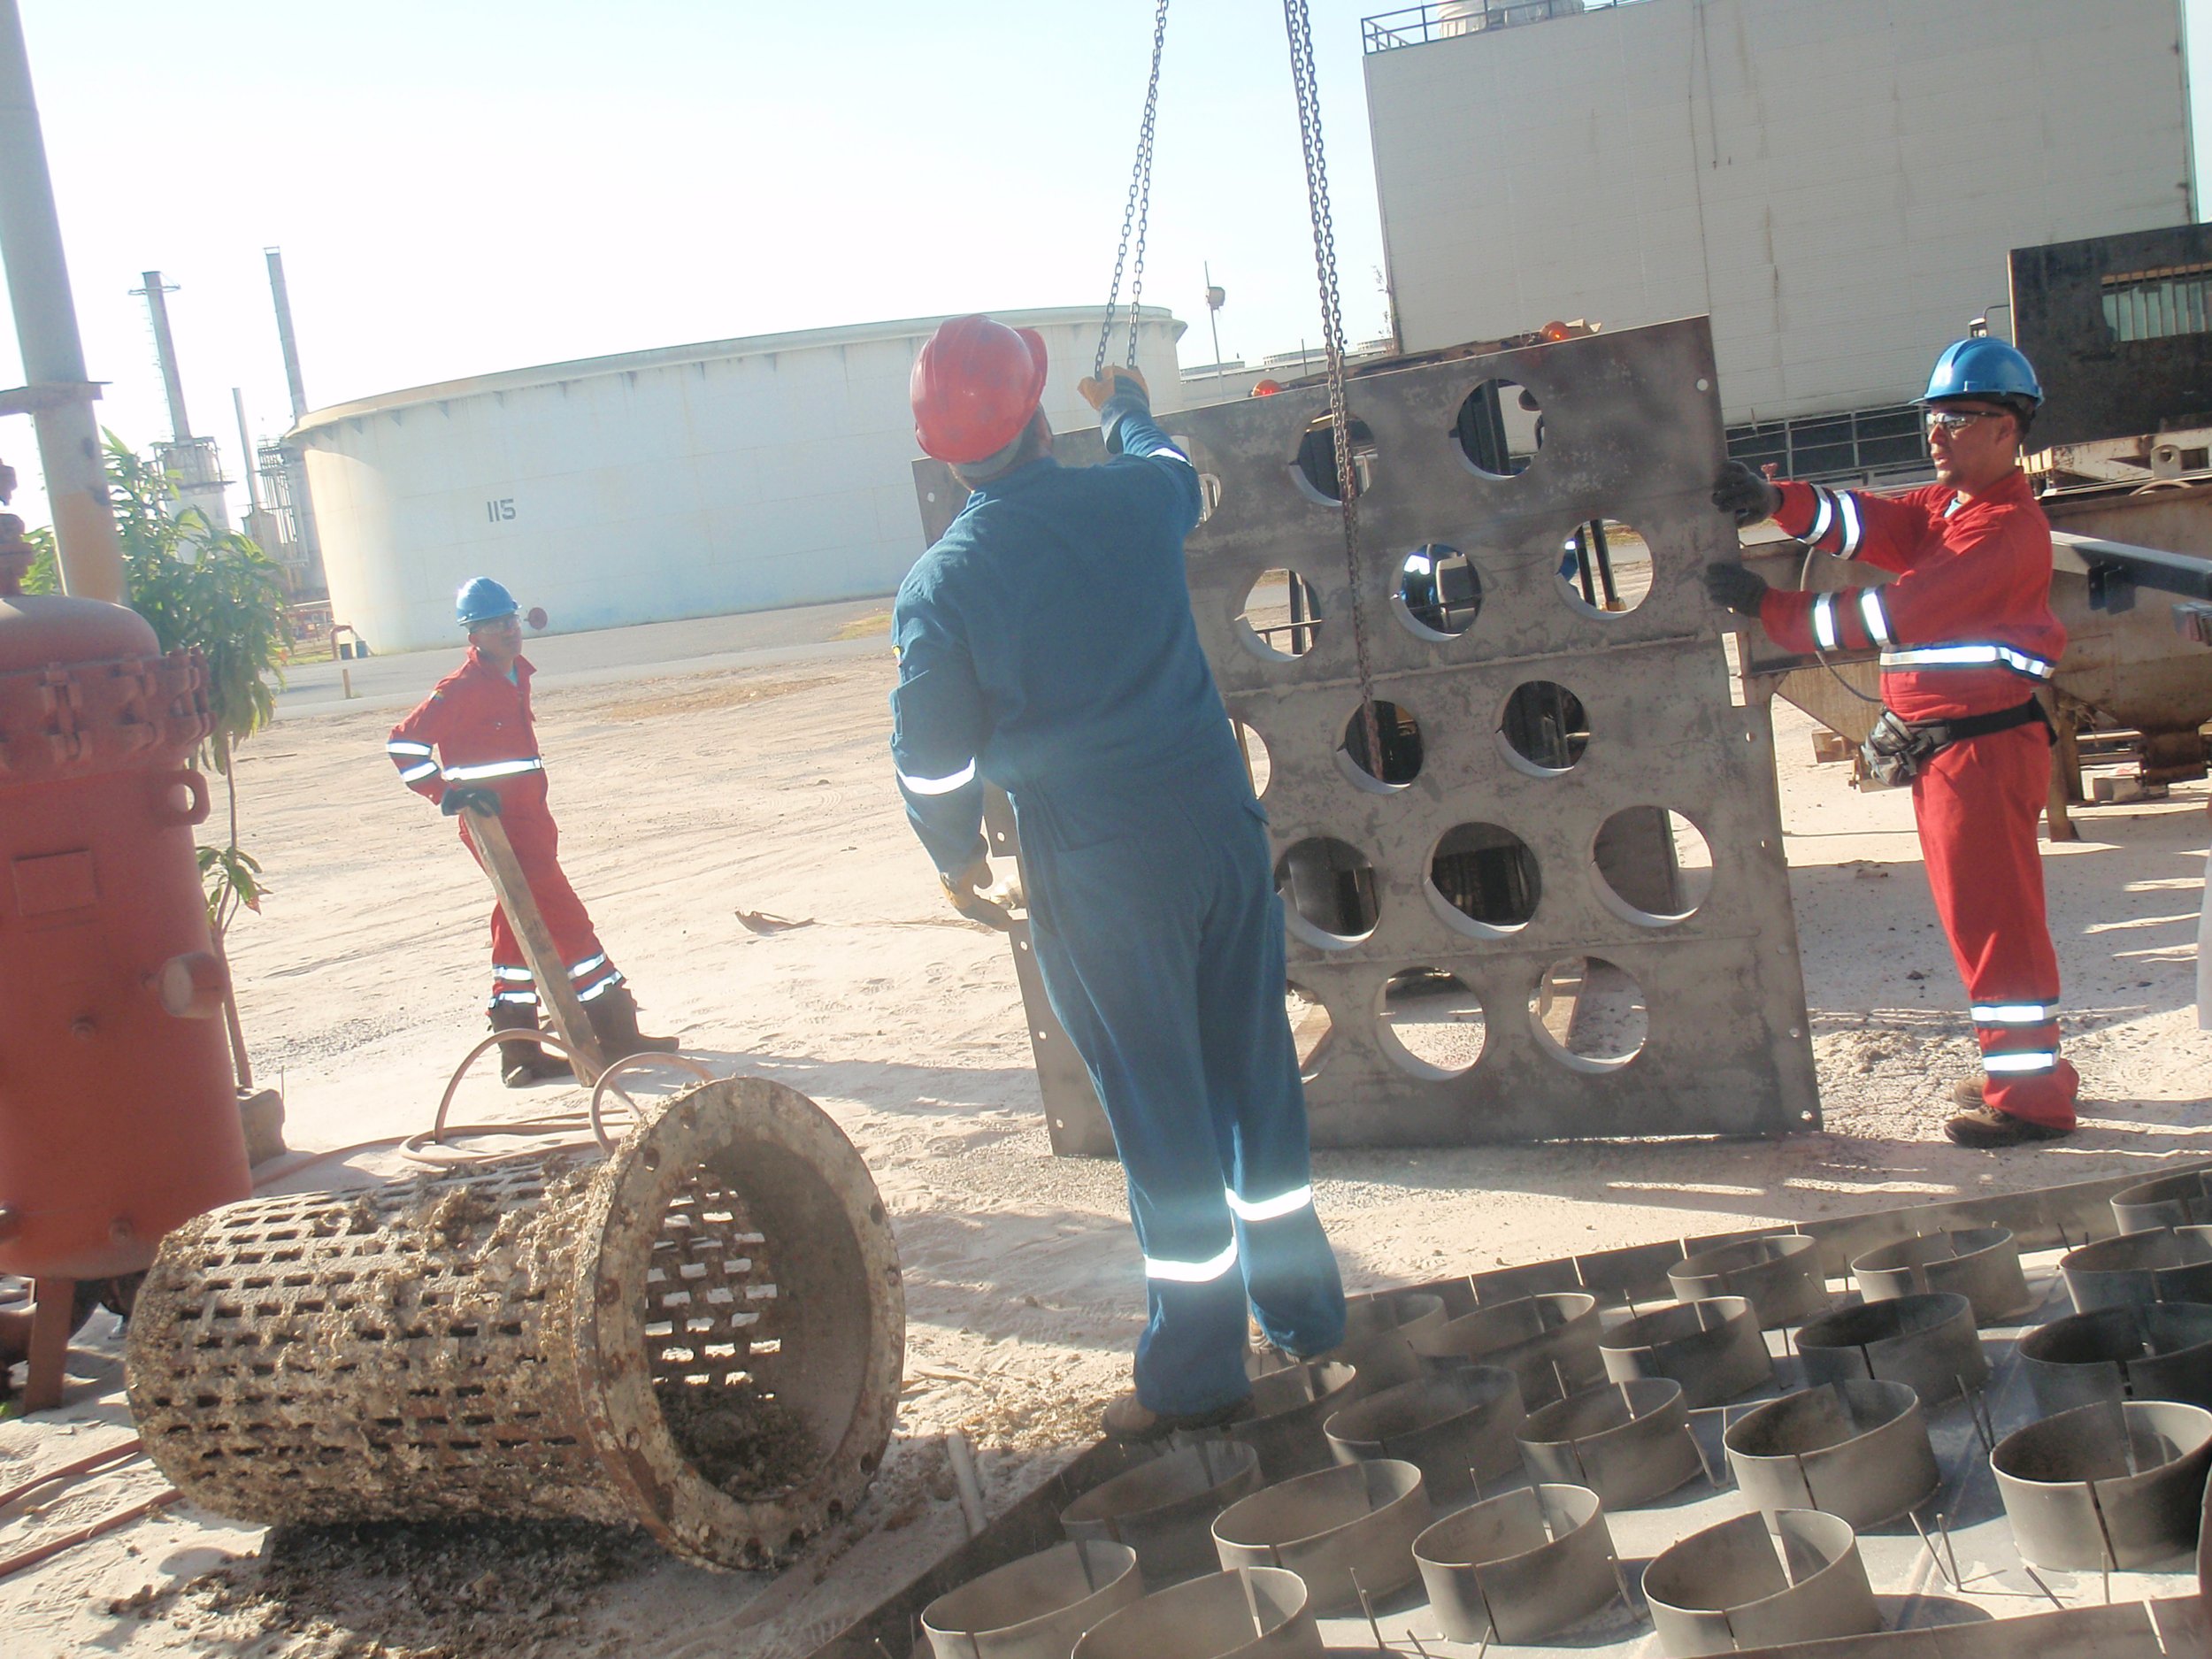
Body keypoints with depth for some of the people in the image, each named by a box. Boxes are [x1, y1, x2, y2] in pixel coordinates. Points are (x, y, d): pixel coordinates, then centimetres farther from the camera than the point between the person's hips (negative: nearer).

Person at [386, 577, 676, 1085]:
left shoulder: (517, 674, 11)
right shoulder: (462, 689, -15)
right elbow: (404, 743, -15)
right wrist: (446, 794, -19)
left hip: (529, 819, 10)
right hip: (498, 826, -9)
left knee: (521, 927, 14)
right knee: (566, 922, -8)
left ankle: (519, 1051, 22)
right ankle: (615, 1033, -1)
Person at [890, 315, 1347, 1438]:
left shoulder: (938, 585, -10)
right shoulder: (1136, 497, -2)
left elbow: (932, 754, -3)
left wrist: (955, 853, 16)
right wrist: (1126, 409, 45)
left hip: (1095, 880, -4)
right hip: (1221, 831, 4)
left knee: (1160, 1118, 4)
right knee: (1255, 1072, 17)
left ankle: (1195, 1372, 15)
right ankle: (1302, 1310, 31)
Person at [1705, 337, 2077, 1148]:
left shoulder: (2006, 527, -16)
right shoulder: (1945, 505, 15)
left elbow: (1895, 614, -22)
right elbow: (1865, 521, 1)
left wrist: (1768, 608, -20)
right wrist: (1776, 502, -18)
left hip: (1985, 743, -10)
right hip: (1940, 746, 10)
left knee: (1992, 914, -6)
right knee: (1979, 914, 16)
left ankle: (2031, 1094, 1)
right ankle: (2030, 1066, 28)